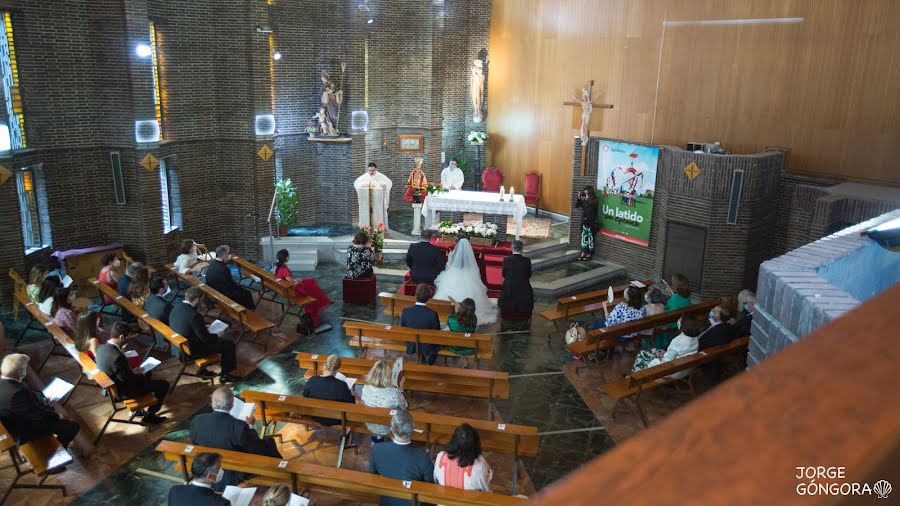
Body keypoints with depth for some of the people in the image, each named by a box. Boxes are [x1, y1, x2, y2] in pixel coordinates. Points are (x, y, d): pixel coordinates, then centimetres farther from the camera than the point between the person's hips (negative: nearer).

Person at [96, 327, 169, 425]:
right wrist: (137, 373, -6)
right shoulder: (117, 357, -37)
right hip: (123, 392, -9)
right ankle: (149, 416, 14)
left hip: (113, 386, 9)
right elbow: (128, 380, -26)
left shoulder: (101, 348, -9)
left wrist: (132, 371, 2)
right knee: (164, 385, 0)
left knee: (147, 373, 31)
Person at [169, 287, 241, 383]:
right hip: (192, 351, -8)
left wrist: (204, 327, 9)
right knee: (229, 345, 4)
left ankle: (202, 370, 34)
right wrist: (217, 336, -3)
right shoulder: (194, 315, -31)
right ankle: (225, 375, 19)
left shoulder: (175, 308, -6)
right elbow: (205, 338, -22)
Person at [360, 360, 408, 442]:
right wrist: (401, 387, -3)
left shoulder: (365, 388, -20)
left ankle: (376, 436, 30)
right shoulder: (393, 393, -32)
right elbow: (404, 407, -12)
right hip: (386, 429, -4)